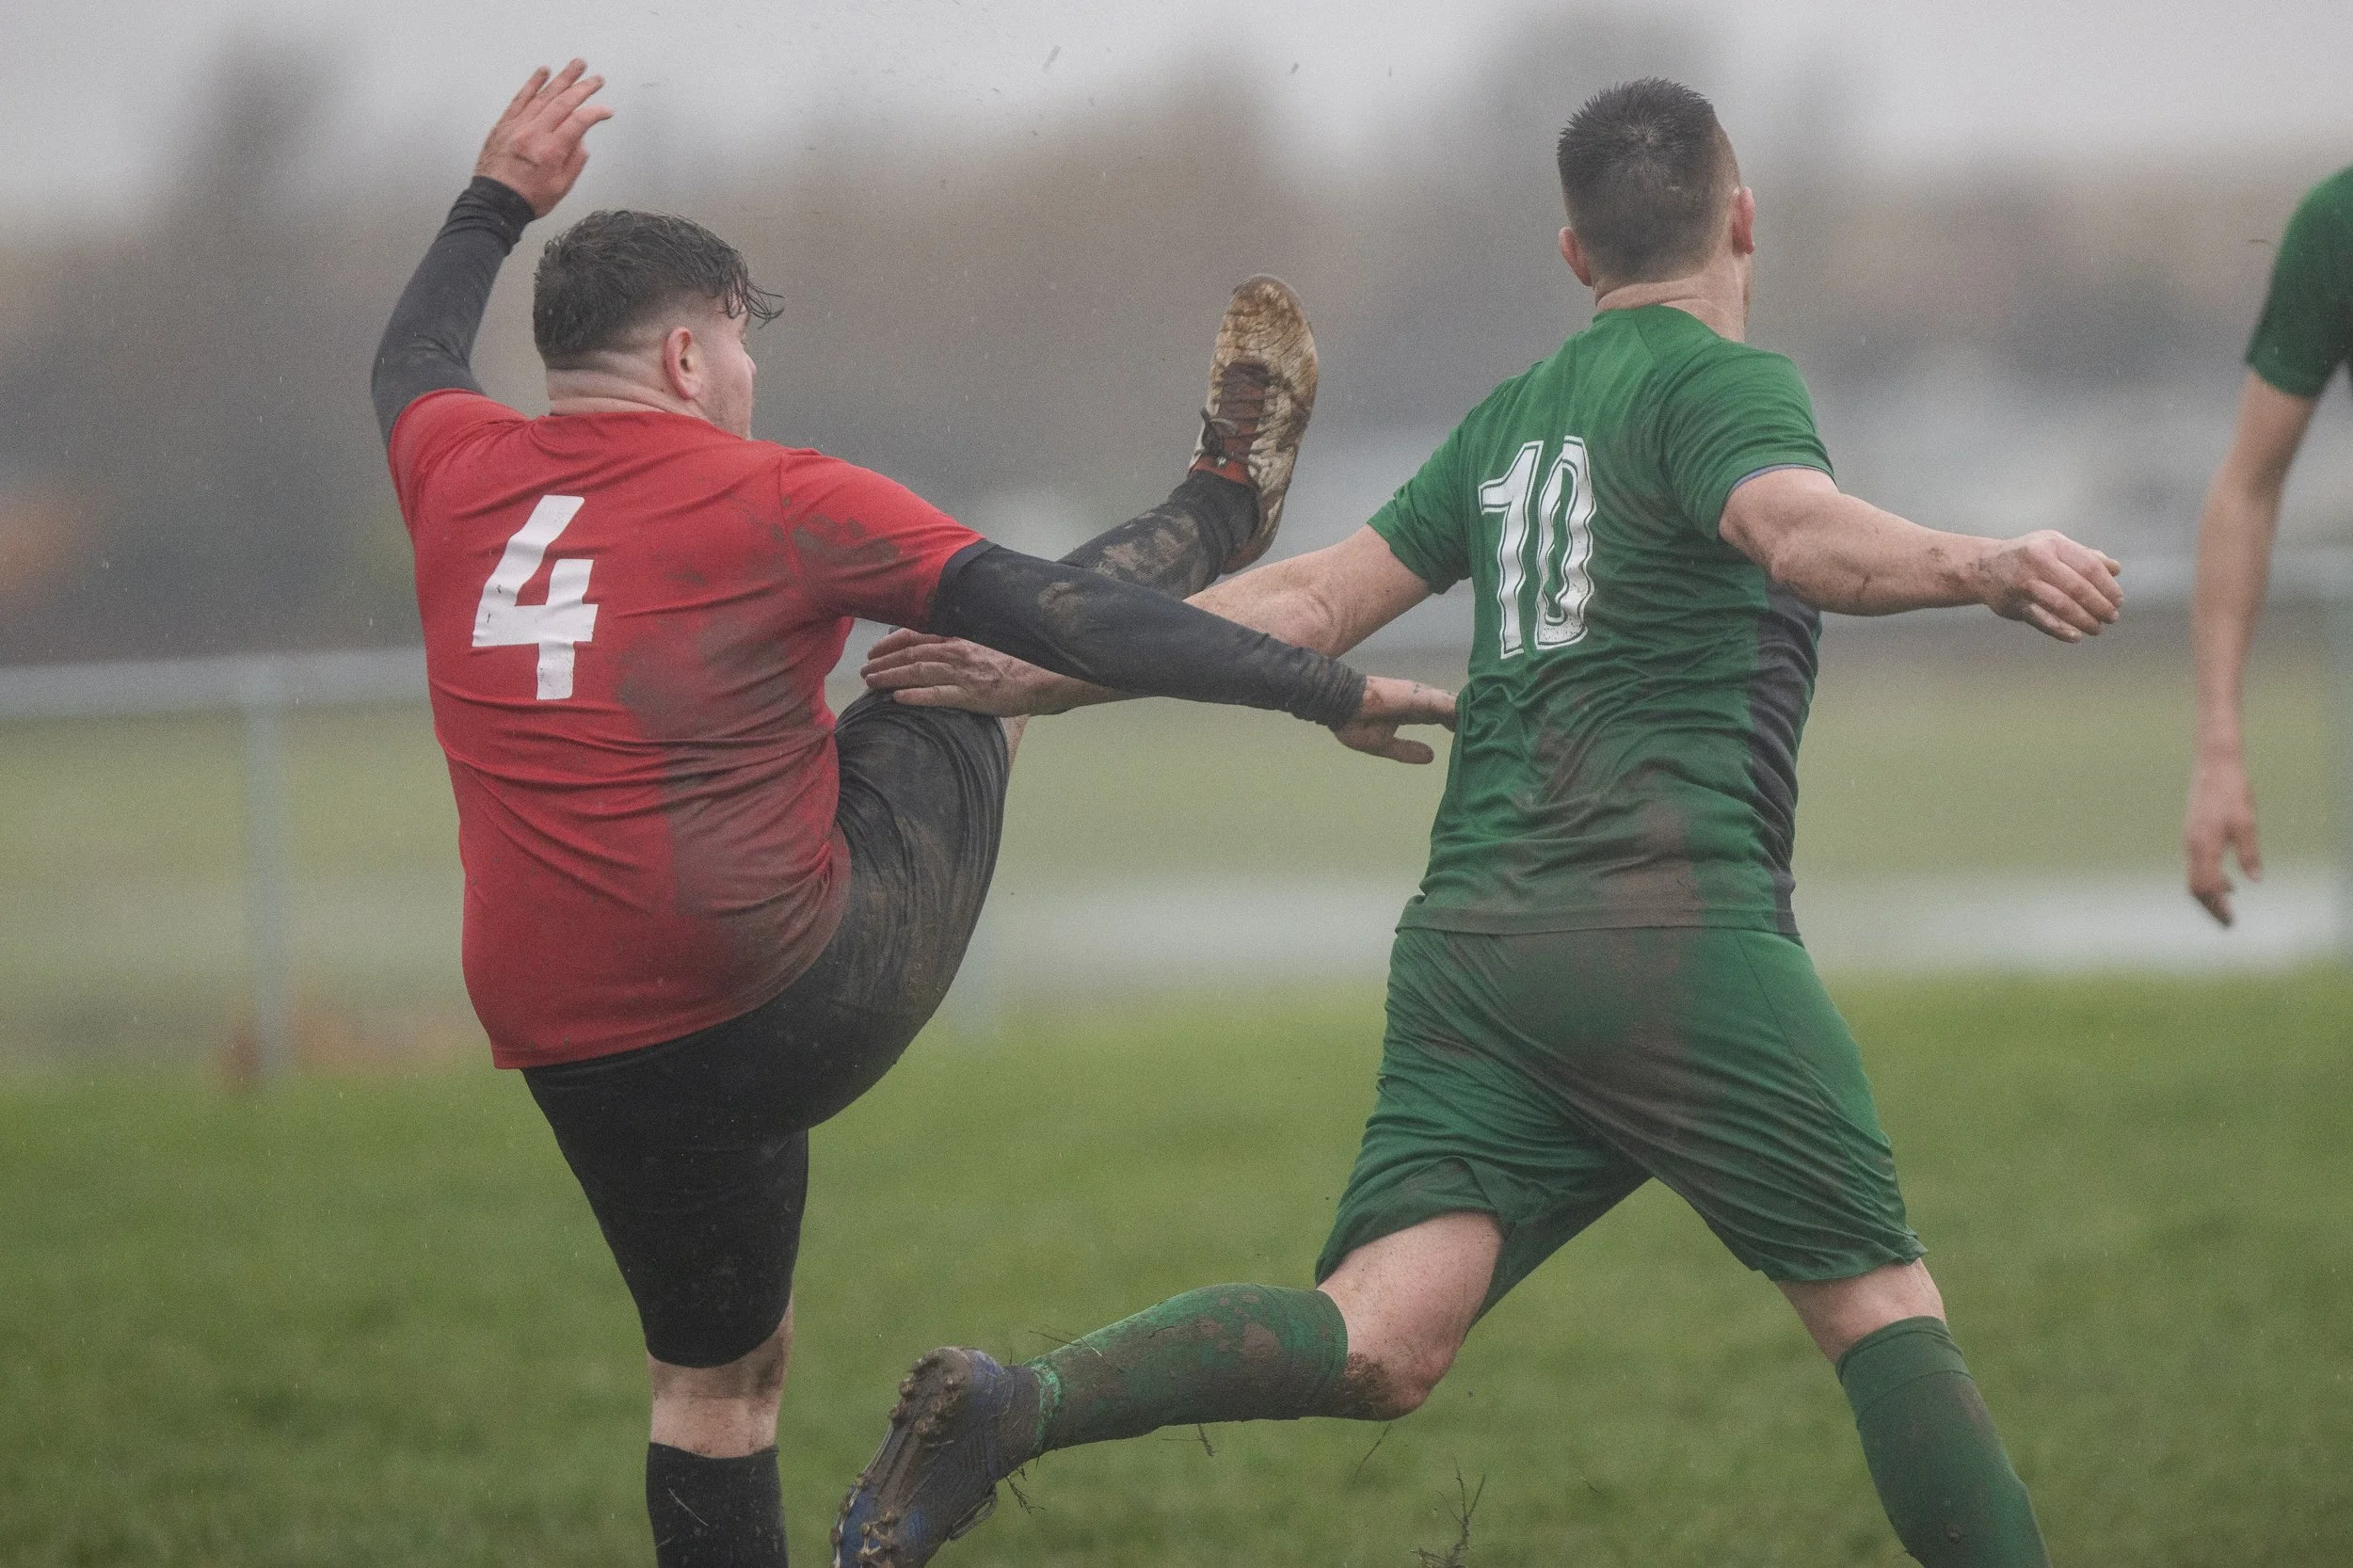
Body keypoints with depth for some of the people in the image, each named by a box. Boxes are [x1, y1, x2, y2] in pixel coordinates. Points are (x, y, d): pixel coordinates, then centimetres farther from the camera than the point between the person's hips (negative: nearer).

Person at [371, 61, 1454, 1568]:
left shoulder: (459, 479, 6)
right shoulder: (771, 503, -9)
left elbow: (411, 357, 32)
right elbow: (1060, 620, -11)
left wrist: (496, 204, 48)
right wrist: (1327, 689, -7)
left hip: (582, 1051, 5)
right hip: (801, 1002, -4)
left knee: (717, 1373, 18)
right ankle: (1228, 504, 37)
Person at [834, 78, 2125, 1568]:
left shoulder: (1511, 421, 23)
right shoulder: (1723, 382, 2)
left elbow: (1310, 604, 22)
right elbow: (1800, 531, -19)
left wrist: (1040, 680, 29)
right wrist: (1988, 568, -35)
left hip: (1472, 930, 6)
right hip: (1672, 919, -6)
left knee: (1382, 1343, -9)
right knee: (1878, 1296, 5)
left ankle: (1019, 1402, -29)